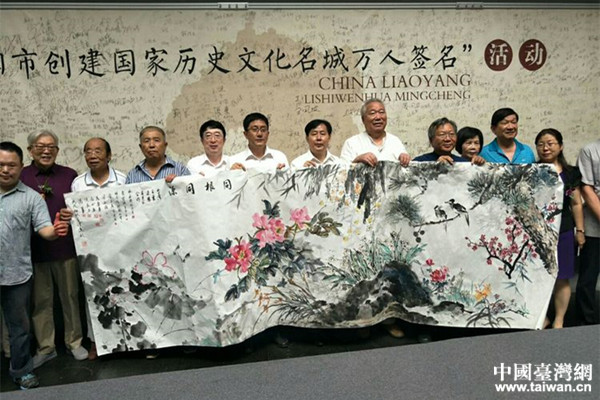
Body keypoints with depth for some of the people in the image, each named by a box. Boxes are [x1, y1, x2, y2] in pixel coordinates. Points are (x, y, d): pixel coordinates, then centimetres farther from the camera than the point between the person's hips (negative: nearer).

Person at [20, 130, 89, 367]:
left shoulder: (69, 175, 5)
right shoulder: (20, 177, 2)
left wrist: (75, 214, -9)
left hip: (66, 247, 1)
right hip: (34, 249, 0)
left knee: (71, 296, 10)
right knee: (40, 300, 9)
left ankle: (74, 342, 25)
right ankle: (45, 348, 24)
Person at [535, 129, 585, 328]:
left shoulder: (570, 173, 5)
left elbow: (576, 204, 9)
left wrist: (580, 230, 7)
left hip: (563, 231, 1)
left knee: (561, 278, 5)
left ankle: (559, 321, 19)